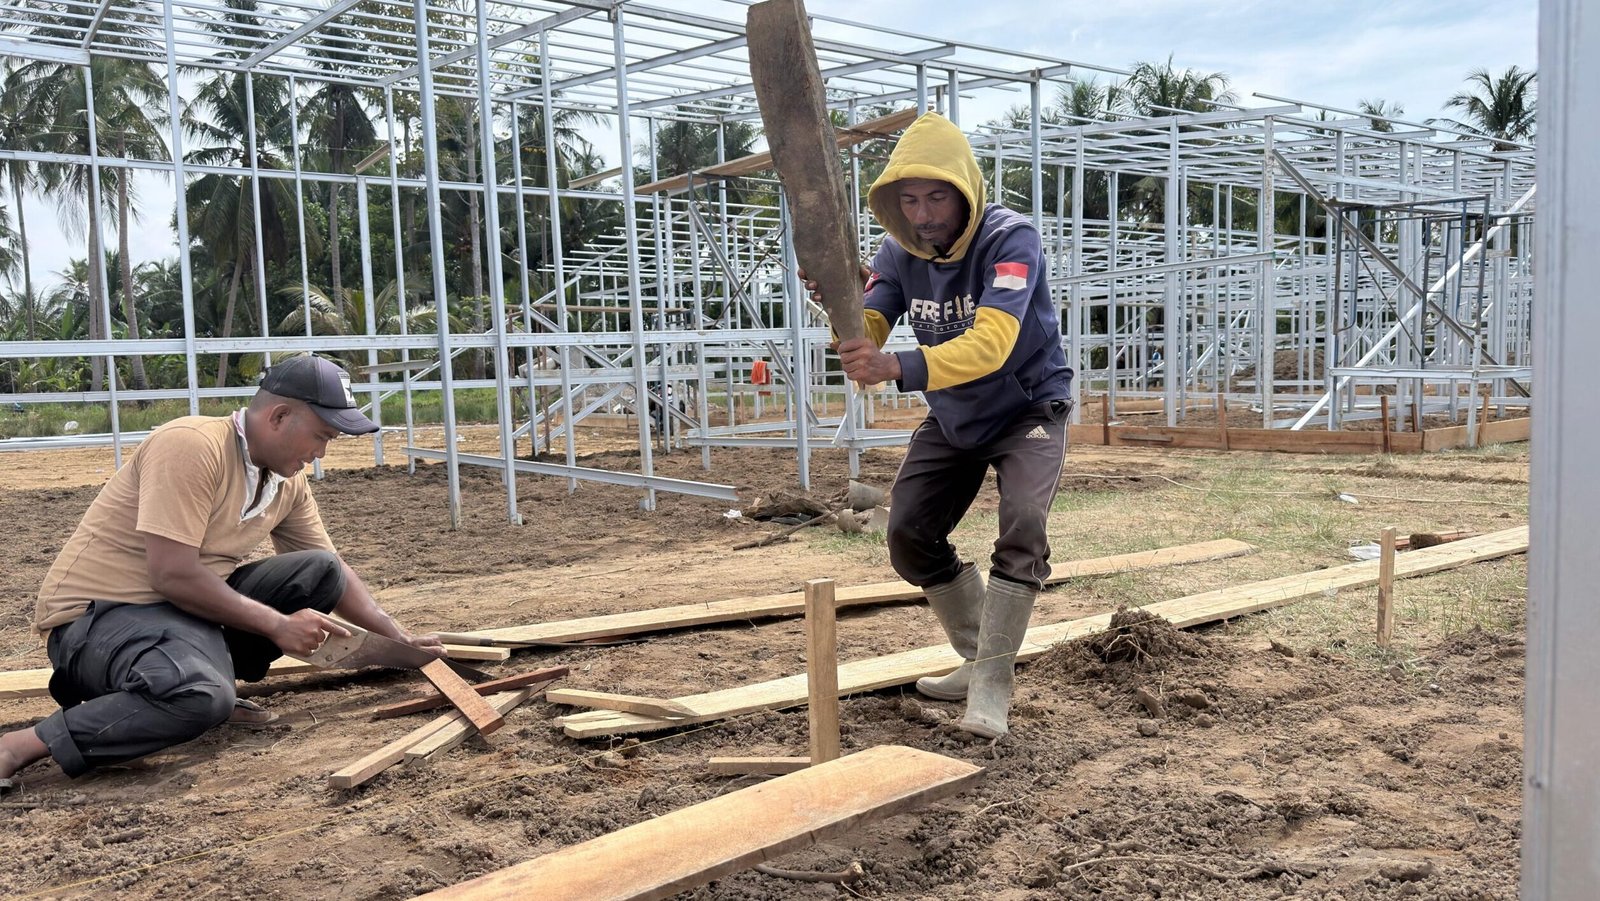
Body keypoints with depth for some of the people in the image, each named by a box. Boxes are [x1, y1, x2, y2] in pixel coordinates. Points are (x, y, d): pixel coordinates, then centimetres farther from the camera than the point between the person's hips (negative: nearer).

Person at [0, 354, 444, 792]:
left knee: (319, 573, -5)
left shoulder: (288, 481, 4)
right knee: (202, 697, -36)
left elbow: (331, 572, 14)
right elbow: (172, 574, -25)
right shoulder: (191, 445, -20)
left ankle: (205, 670, -3)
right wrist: (276, 624, -19)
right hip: (96, 611, -8)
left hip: (188, 606, 8)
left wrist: (398, 638, 6)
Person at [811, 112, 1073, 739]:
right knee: (909, 536, 3)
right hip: (952, 419, 6)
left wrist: (898, 368, -57)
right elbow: (867, 335, -20)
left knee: (1021, 527, -26)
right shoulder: (899, 251, -11)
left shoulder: (1010, 239, -28)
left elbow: (991, 344, -43)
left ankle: (992, 685, -15)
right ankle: (977, 658, 21)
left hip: (1027, 409, -5)